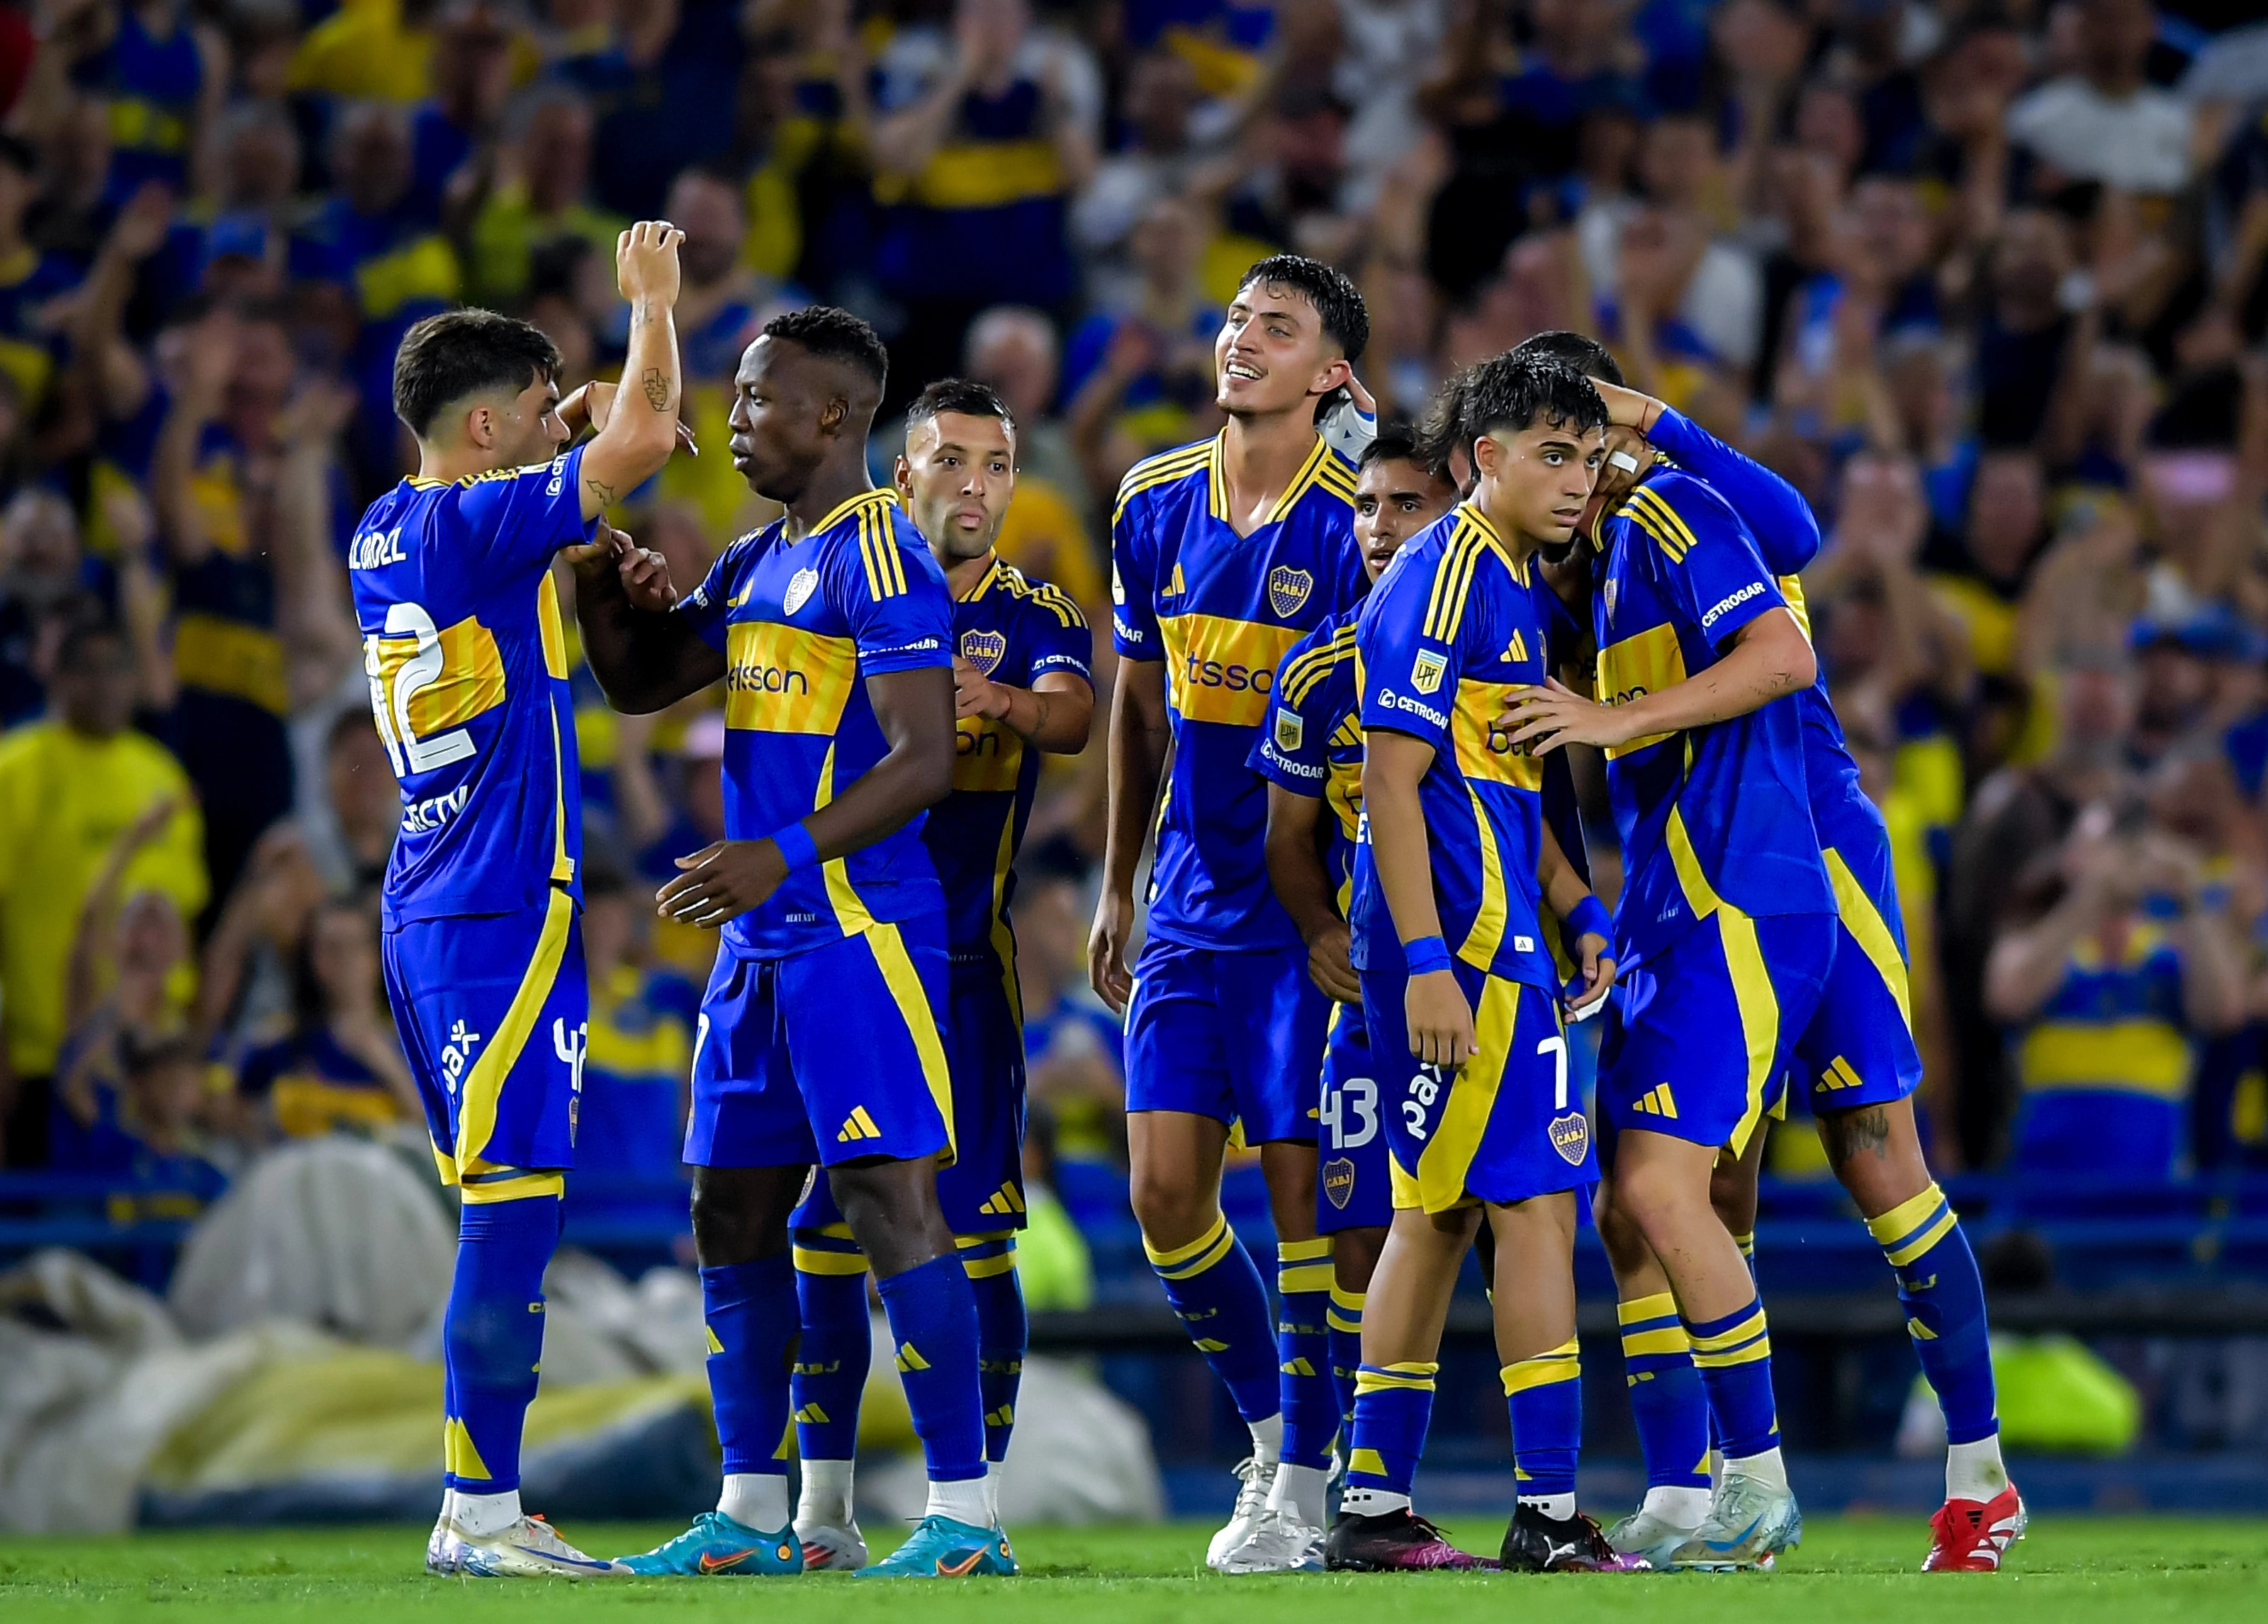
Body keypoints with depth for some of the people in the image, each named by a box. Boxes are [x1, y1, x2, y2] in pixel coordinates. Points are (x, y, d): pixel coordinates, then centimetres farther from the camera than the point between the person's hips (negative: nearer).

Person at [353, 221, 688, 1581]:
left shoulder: (386, 538, 13)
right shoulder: (476, 526, -12)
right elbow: (644, 441, -16)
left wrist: (574, 441, 25)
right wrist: (652, 301, 0)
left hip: (427, 913, 9)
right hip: (504, 917, -9)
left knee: (510, 1210, 12)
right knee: (516, 1204, -10)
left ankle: (483, 1508, 12)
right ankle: (479, 1511, -13)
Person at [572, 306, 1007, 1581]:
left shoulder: (877, 556, -11)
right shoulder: (758, 563, 17)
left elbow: (925, 760, -18)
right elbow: (640, 682, 26)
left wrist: (785, 854, -26)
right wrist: (603, 586, 6)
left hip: (858, 926, -10)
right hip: (764, 940, 10)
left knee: (893, 1201, -12)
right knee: (735, 1214, 11)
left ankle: (966, 1518, -11)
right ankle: (751, 1515, 19)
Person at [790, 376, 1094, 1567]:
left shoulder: (1034, 617, 3)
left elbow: (1073, 717, -17)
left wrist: (1006, 702, -39)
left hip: (962, 964, -2)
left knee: (973, 1231, -6)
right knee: (821, 1229, 2)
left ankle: (977, 1508, -1)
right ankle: (823, 1506, 9)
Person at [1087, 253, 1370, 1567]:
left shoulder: (1355, 525, -11)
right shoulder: (1157, 505, 7)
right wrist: (1118, 888, 19)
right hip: (1188, 906, 6)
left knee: (1302, 1186, -5)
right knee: (1166, 1192, 3)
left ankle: (1304, 1481, 5)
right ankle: (1270, 1424, 23)